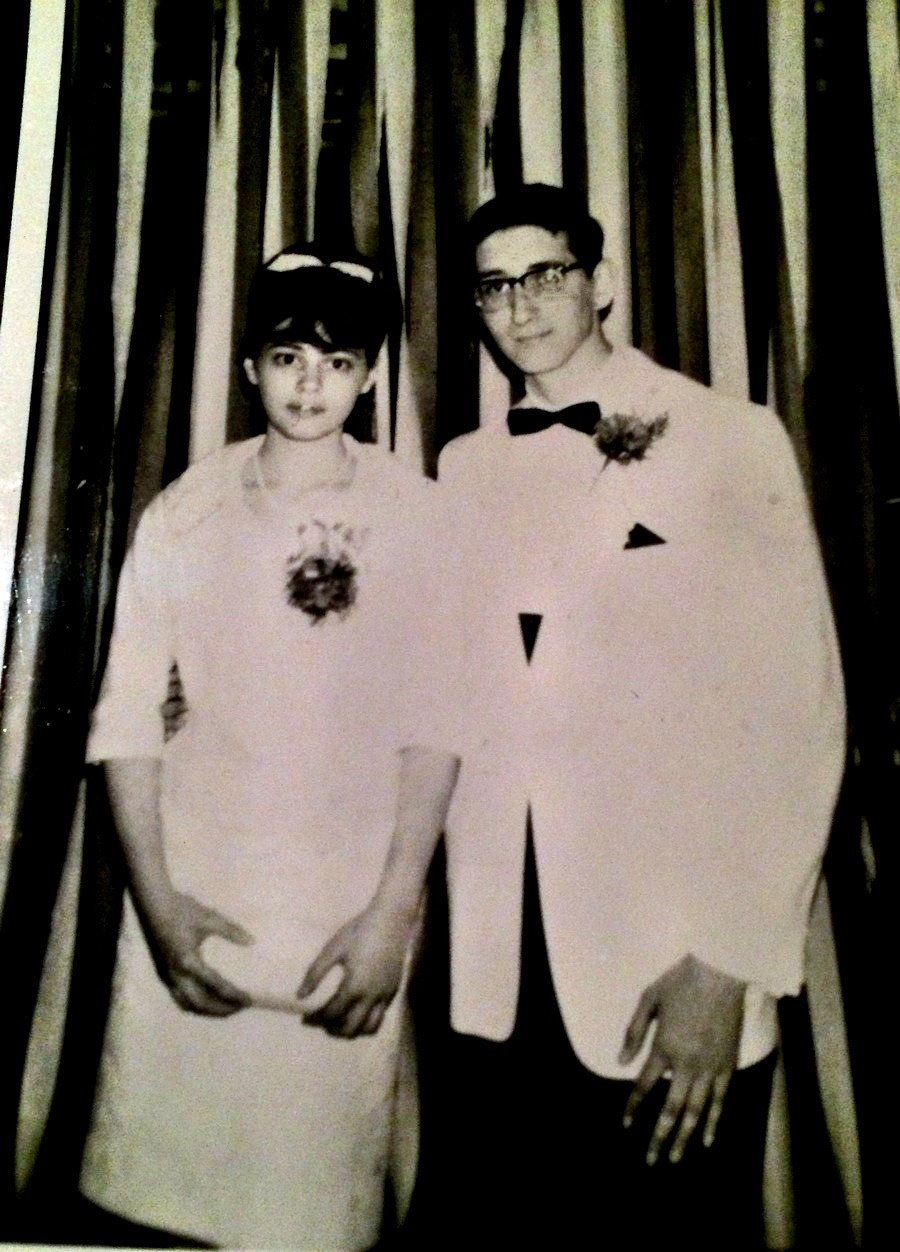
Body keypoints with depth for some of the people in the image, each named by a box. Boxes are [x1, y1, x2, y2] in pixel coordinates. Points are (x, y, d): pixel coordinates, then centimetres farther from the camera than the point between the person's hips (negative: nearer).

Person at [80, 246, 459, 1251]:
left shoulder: (417, 517, -1)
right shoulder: (183, 515, 2)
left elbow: (432, 726, -4)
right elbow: (127, 718, 0)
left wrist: (394, 913, -9)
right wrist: (155, 899, -7)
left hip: (351, 905, -1)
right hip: (194, 896, 1)